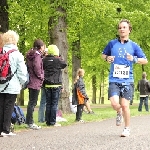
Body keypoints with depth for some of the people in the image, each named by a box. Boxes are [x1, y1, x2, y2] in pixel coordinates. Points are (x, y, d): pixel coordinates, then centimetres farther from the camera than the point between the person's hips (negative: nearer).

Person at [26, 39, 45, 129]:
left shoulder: (30, 55, 14)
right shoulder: (37, 56, -14)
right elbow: (37, 68, -23)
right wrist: (41, 77, -8)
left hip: (31, 81, 9)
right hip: (36, 82, -9)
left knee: (31, 102, 16)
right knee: (33, 103, -5)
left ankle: (28, 121, 22)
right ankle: (30, 123, -2)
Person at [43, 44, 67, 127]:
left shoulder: (45, 60, 1)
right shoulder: (58, 60, -9)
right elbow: (65, 64, 7)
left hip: (47, 85, 4)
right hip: (56, 85, -4)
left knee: (48, 103, 9)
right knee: (54, 104, 0)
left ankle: (48, 121, 11)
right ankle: (53, 122, -1)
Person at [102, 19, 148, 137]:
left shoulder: (134, 46, 4)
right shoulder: (112, 43, 7)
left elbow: (145, 60, 6)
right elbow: (103, 54, 23)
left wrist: (134, 59, -12)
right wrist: (107, 58, 0)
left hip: (127, 81, -1)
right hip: (114, 80, 1)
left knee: (125, 105, -5)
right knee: (114, 103, -15)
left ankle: (127, 128, 16)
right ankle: (119, 113, 22)